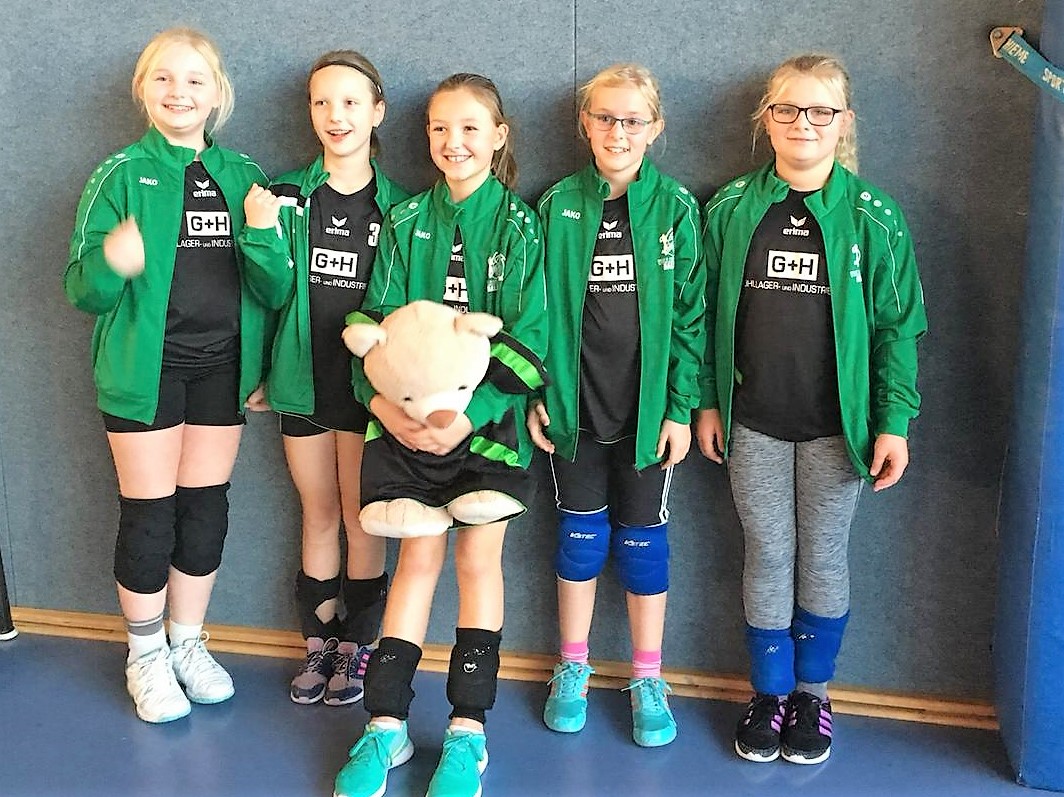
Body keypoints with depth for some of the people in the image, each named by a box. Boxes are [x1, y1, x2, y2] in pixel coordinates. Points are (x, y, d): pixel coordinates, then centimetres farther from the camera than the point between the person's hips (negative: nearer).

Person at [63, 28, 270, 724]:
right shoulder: (123, 175, -3)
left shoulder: (242, 176, 7)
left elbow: (269, 286, 6)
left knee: (206, 510, 10)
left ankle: (188, 644, 29)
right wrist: (111, 262, -29)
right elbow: (81, 289, -7)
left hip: (221, 368, 3)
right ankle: (146, 656, 22)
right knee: (149, 514, 2)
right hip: (146, 366, -3)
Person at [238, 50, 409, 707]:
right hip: (304, 380, 2)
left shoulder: (396, 204, -2)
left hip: (368, 385, -1)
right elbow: (276, 293, -4)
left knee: (361, 518, 8)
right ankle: (319, 641, 27)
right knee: (319, 515, 13)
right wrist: (262, 235, -21)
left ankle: (357, 644, 23)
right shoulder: (287, 193, 0)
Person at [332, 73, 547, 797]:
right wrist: (382, 401, -16)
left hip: (489, 419, -2)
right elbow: (378, 322, 2)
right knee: (418, 557, 6)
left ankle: (468, 732, 17)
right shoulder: (407, 222, 5)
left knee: (479, 559, 5)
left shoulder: (518, 226, -4)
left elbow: (526, 337, -9)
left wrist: (470, 415, -20)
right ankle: (387, 725, 15)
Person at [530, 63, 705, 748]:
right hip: (575, 402, 1)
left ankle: (648, 679, 23)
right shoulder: (560, 204, 2)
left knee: (643, 537, 8)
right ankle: (574, 667, 27)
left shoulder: (675, 207, -2)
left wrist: (681, 408, -7)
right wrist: (535, 394, -1)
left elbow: (690, 313, -3)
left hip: (646, 405, -1)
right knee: (581, 533, 11)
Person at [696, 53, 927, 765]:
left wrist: (894, 422, -6)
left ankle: (814, 693, 27)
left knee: (823, 559, 9)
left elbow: (897, 325, -2)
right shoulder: (731, 210, 1)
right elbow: (708, 313, 6)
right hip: (753, 423, 1)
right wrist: (707, 401, 5)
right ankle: (770, 692, 25)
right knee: (768, 557, 9)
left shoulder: (873, 216, -3)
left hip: (836, 426, -1)